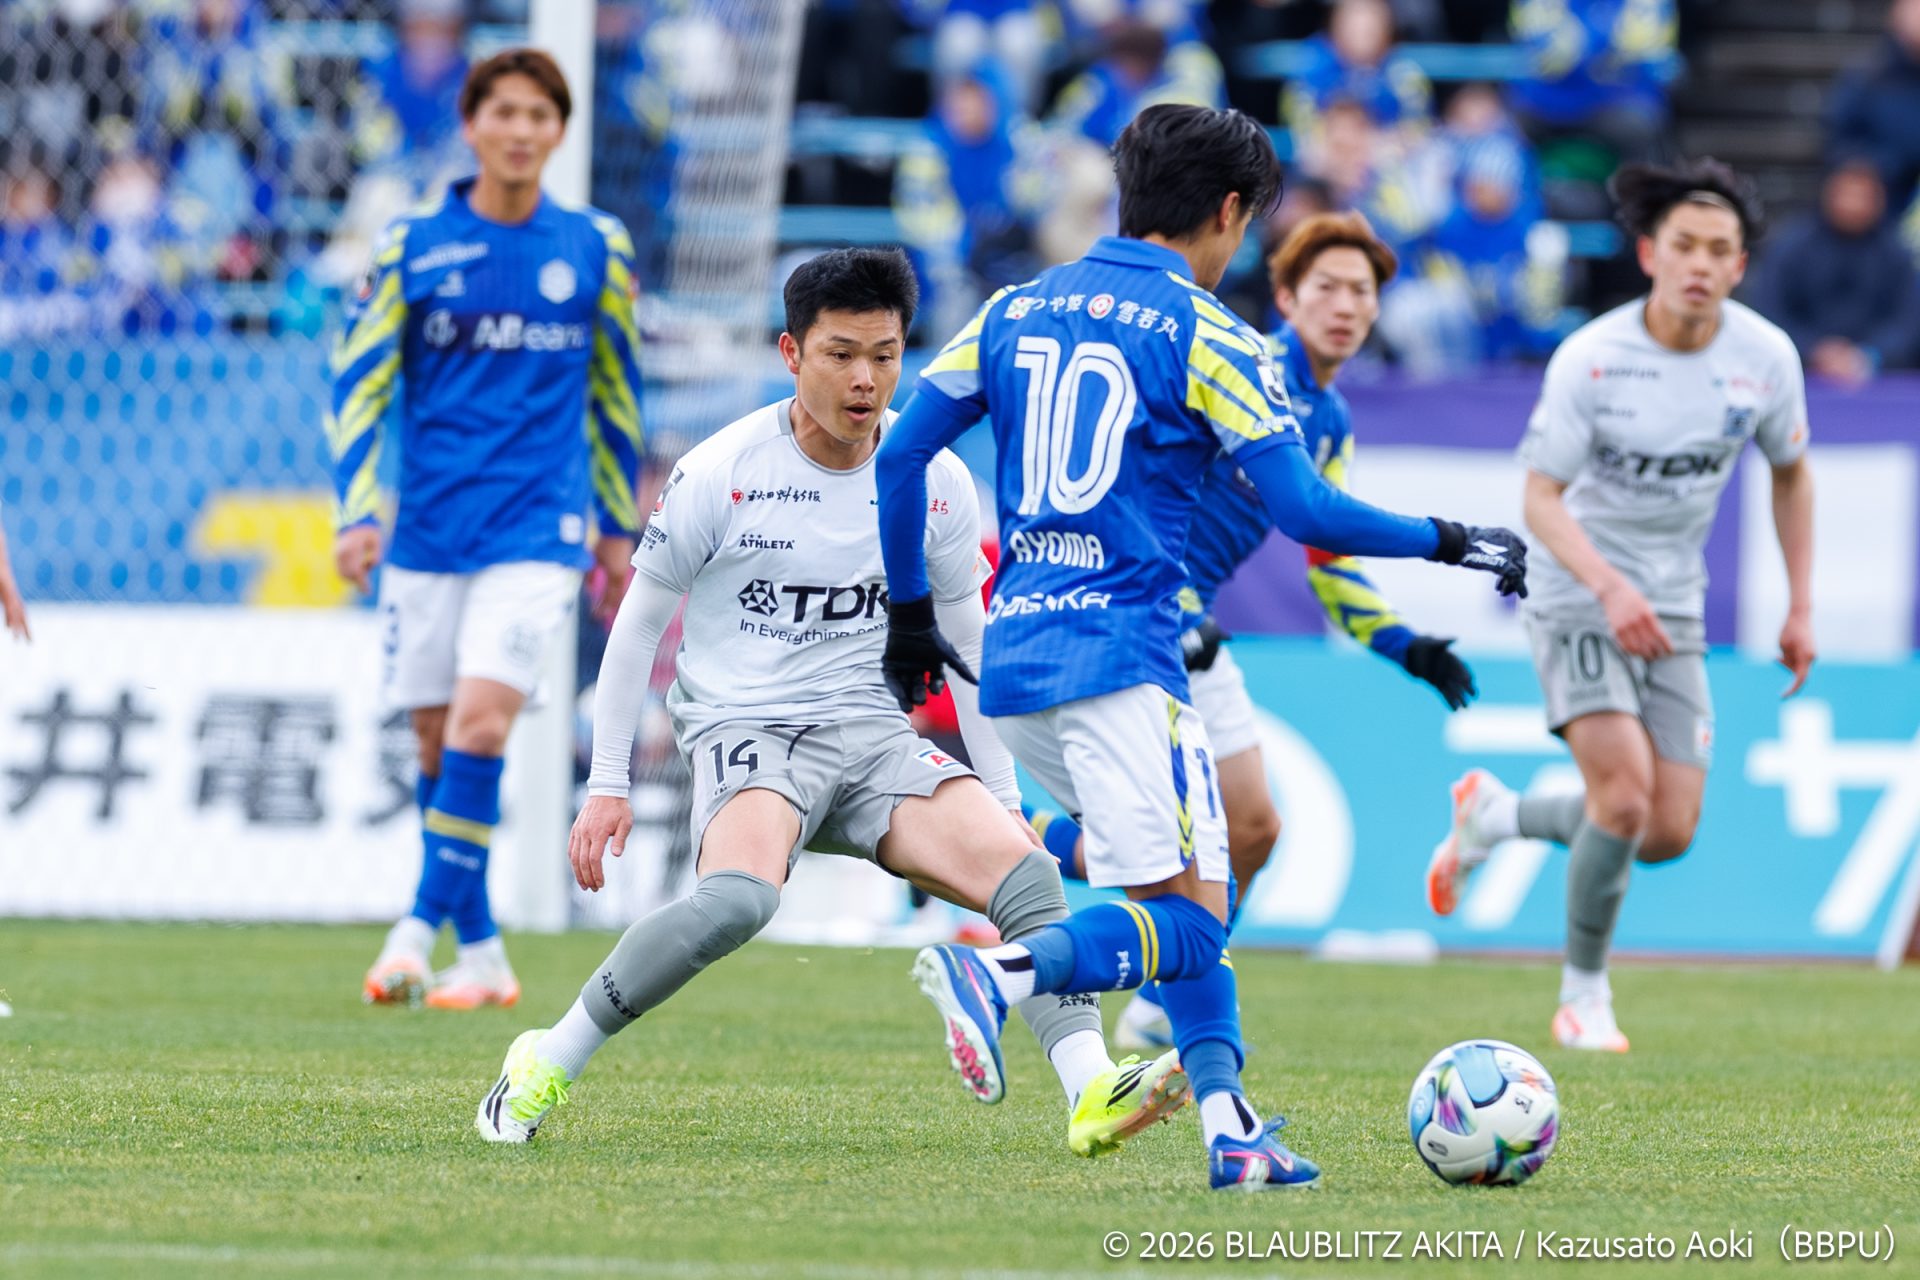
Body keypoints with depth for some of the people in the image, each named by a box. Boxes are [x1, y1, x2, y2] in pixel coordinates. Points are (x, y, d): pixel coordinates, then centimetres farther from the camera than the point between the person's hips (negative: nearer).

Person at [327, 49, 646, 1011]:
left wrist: (617, 529, 18)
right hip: (428, 534, 2)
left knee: (480, 723, -18)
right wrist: (357, 513, -7)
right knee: (438, 744, 5)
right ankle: (481, 951, 16)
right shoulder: (411, 247, 2)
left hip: (537, 533, -1)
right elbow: (358, 383, 4)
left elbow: (615, 393, 16)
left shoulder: (594, 250, 5)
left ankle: (421, 926, -16)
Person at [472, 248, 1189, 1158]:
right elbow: (638, 623, 2)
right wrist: (607, 786, 0)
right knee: (739, 897, -35)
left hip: (875, 735, 4)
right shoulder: (718, 475, -7)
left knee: (1025, 869, -21)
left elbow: (966, 646, 16)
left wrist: (1002, 796, 15)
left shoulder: (937, 483, 4)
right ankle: (546, 1065, -21)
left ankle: (1093, 1094, -26)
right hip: (744, 731, -4)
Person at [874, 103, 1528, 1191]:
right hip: (1121, 660, -7)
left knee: (1189, 885, 17)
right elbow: (1307, 512, -8)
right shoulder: (1207, 336, -3)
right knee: (1190, 916, -7)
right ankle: (1000, 972, -31)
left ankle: (1228, 1122, 7)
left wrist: (910, 616, 22)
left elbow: (900, 455, 12)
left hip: (1014, 658, 7)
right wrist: (1450, 544, 5)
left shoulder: (1018, 311, 14)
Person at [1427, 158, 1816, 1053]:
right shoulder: (1591, 358, -17)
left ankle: (1496, 814, 27)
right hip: (1579, 598, -5)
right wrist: (1610, 586, -33)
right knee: (1624, 795, -21)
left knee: (1669, 835, 0)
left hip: (1674, 609, 5)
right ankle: (1584, 993, 1)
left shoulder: (1767, 358, -6)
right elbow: (1541, 498, -16)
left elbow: (1790, 471, 12)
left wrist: (1801, 604, 7)